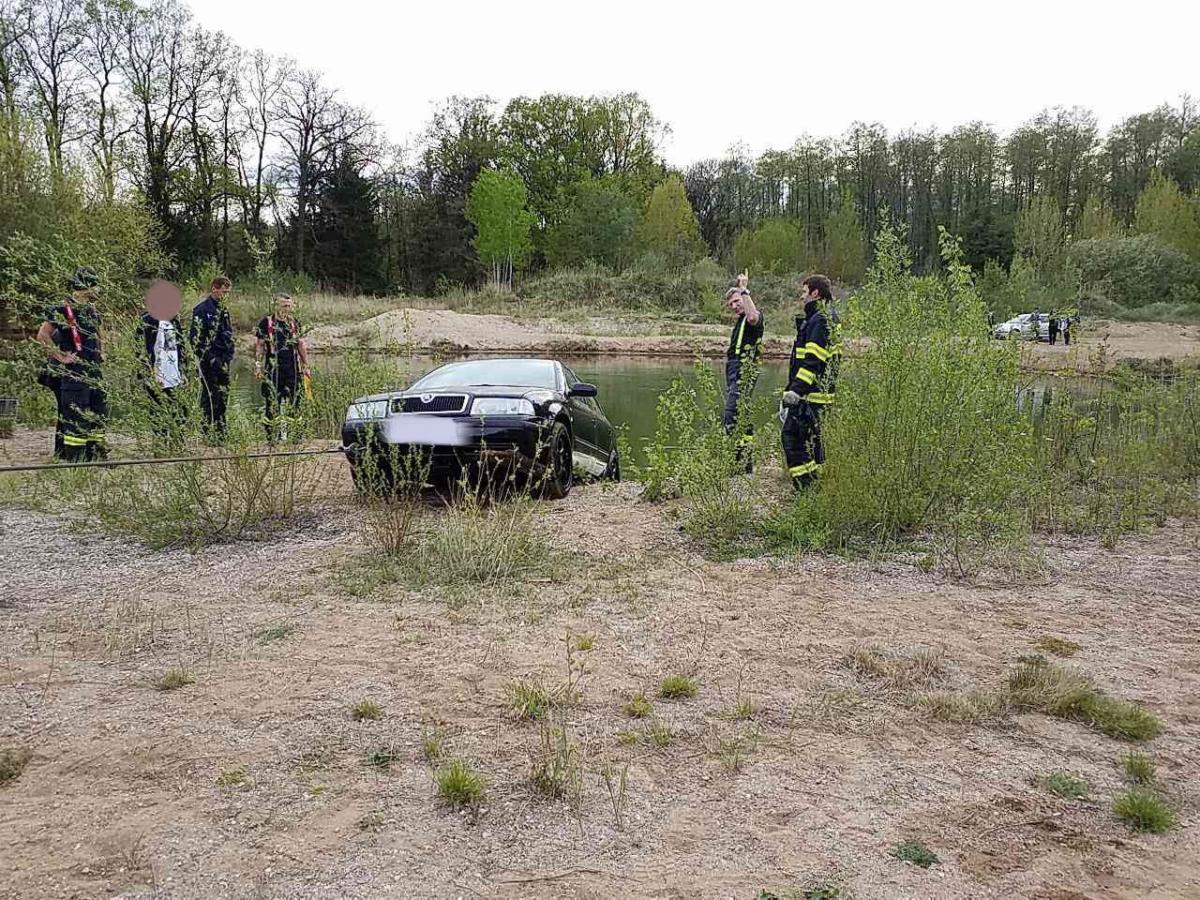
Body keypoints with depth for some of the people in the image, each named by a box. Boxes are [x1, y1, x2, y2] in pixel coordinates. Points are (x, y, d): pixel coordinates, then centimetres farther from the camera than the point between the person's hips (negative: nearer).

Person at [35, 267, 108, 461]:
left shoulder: (92, 311, 14)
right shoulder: (64, 310, -12)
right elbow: (42, 335, -16)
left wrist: (100, 351, 19)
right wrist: (60, 355, -16)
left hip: (93, 371, 9)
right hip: (74, 372, -9)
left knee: (98, 413, 12)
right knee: (76, 416, -7)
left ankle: (96, 455, 21)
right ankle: (74, 458, -3)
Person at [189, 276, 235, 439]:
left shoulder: (224, 309, 16)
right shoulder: (202, 308, -9)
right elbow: (195, 337, -13)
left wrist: (229, 357, 14)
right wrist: (207, 357, -15)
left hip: (223, 360, 8)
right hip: (209, 359, -8)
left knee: (223, 395, 10)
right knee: (209, 396, -6)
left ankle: (220, 431, 18)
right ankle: (207, 431, -3)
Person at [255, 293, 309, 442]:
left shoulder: (295, 323, 12)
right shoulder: (266, 323, 0)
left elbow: (301, 345, 18)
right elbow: (259, 345, 0)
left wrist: (305, 365, 15)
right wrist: (258, 365, -7)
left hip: (293, 369, 4)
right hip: (272, 370, -4)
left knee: (292, 402, 5)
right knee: (272, 403, -2)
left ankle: (285, 433, 15)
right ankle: (272, 436, 4)